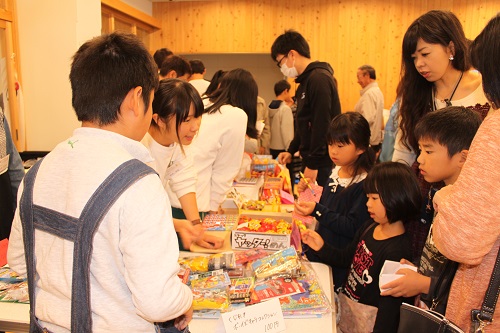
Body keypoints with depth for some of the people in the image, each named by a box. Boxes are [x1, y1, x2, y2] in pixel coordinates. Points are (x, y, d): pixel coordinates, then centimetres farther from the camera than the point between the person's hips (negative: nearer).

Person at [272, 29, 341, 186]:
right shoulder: (305, 80, 14)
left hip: (322, 163, -9)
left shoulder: (319, 79, -16)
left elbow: (322, 125, -21)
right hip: (310, 159, 9)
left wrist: (313, 164, -19)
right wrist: (291, 150, 18)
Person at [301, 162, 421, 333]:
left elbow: (390, 302, -23)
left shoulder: (397, 251, -26)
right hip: (344, 305, 7)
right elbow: (346, 259, 13)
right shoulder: (369, 228, 0)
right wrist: (321, 247, -1)